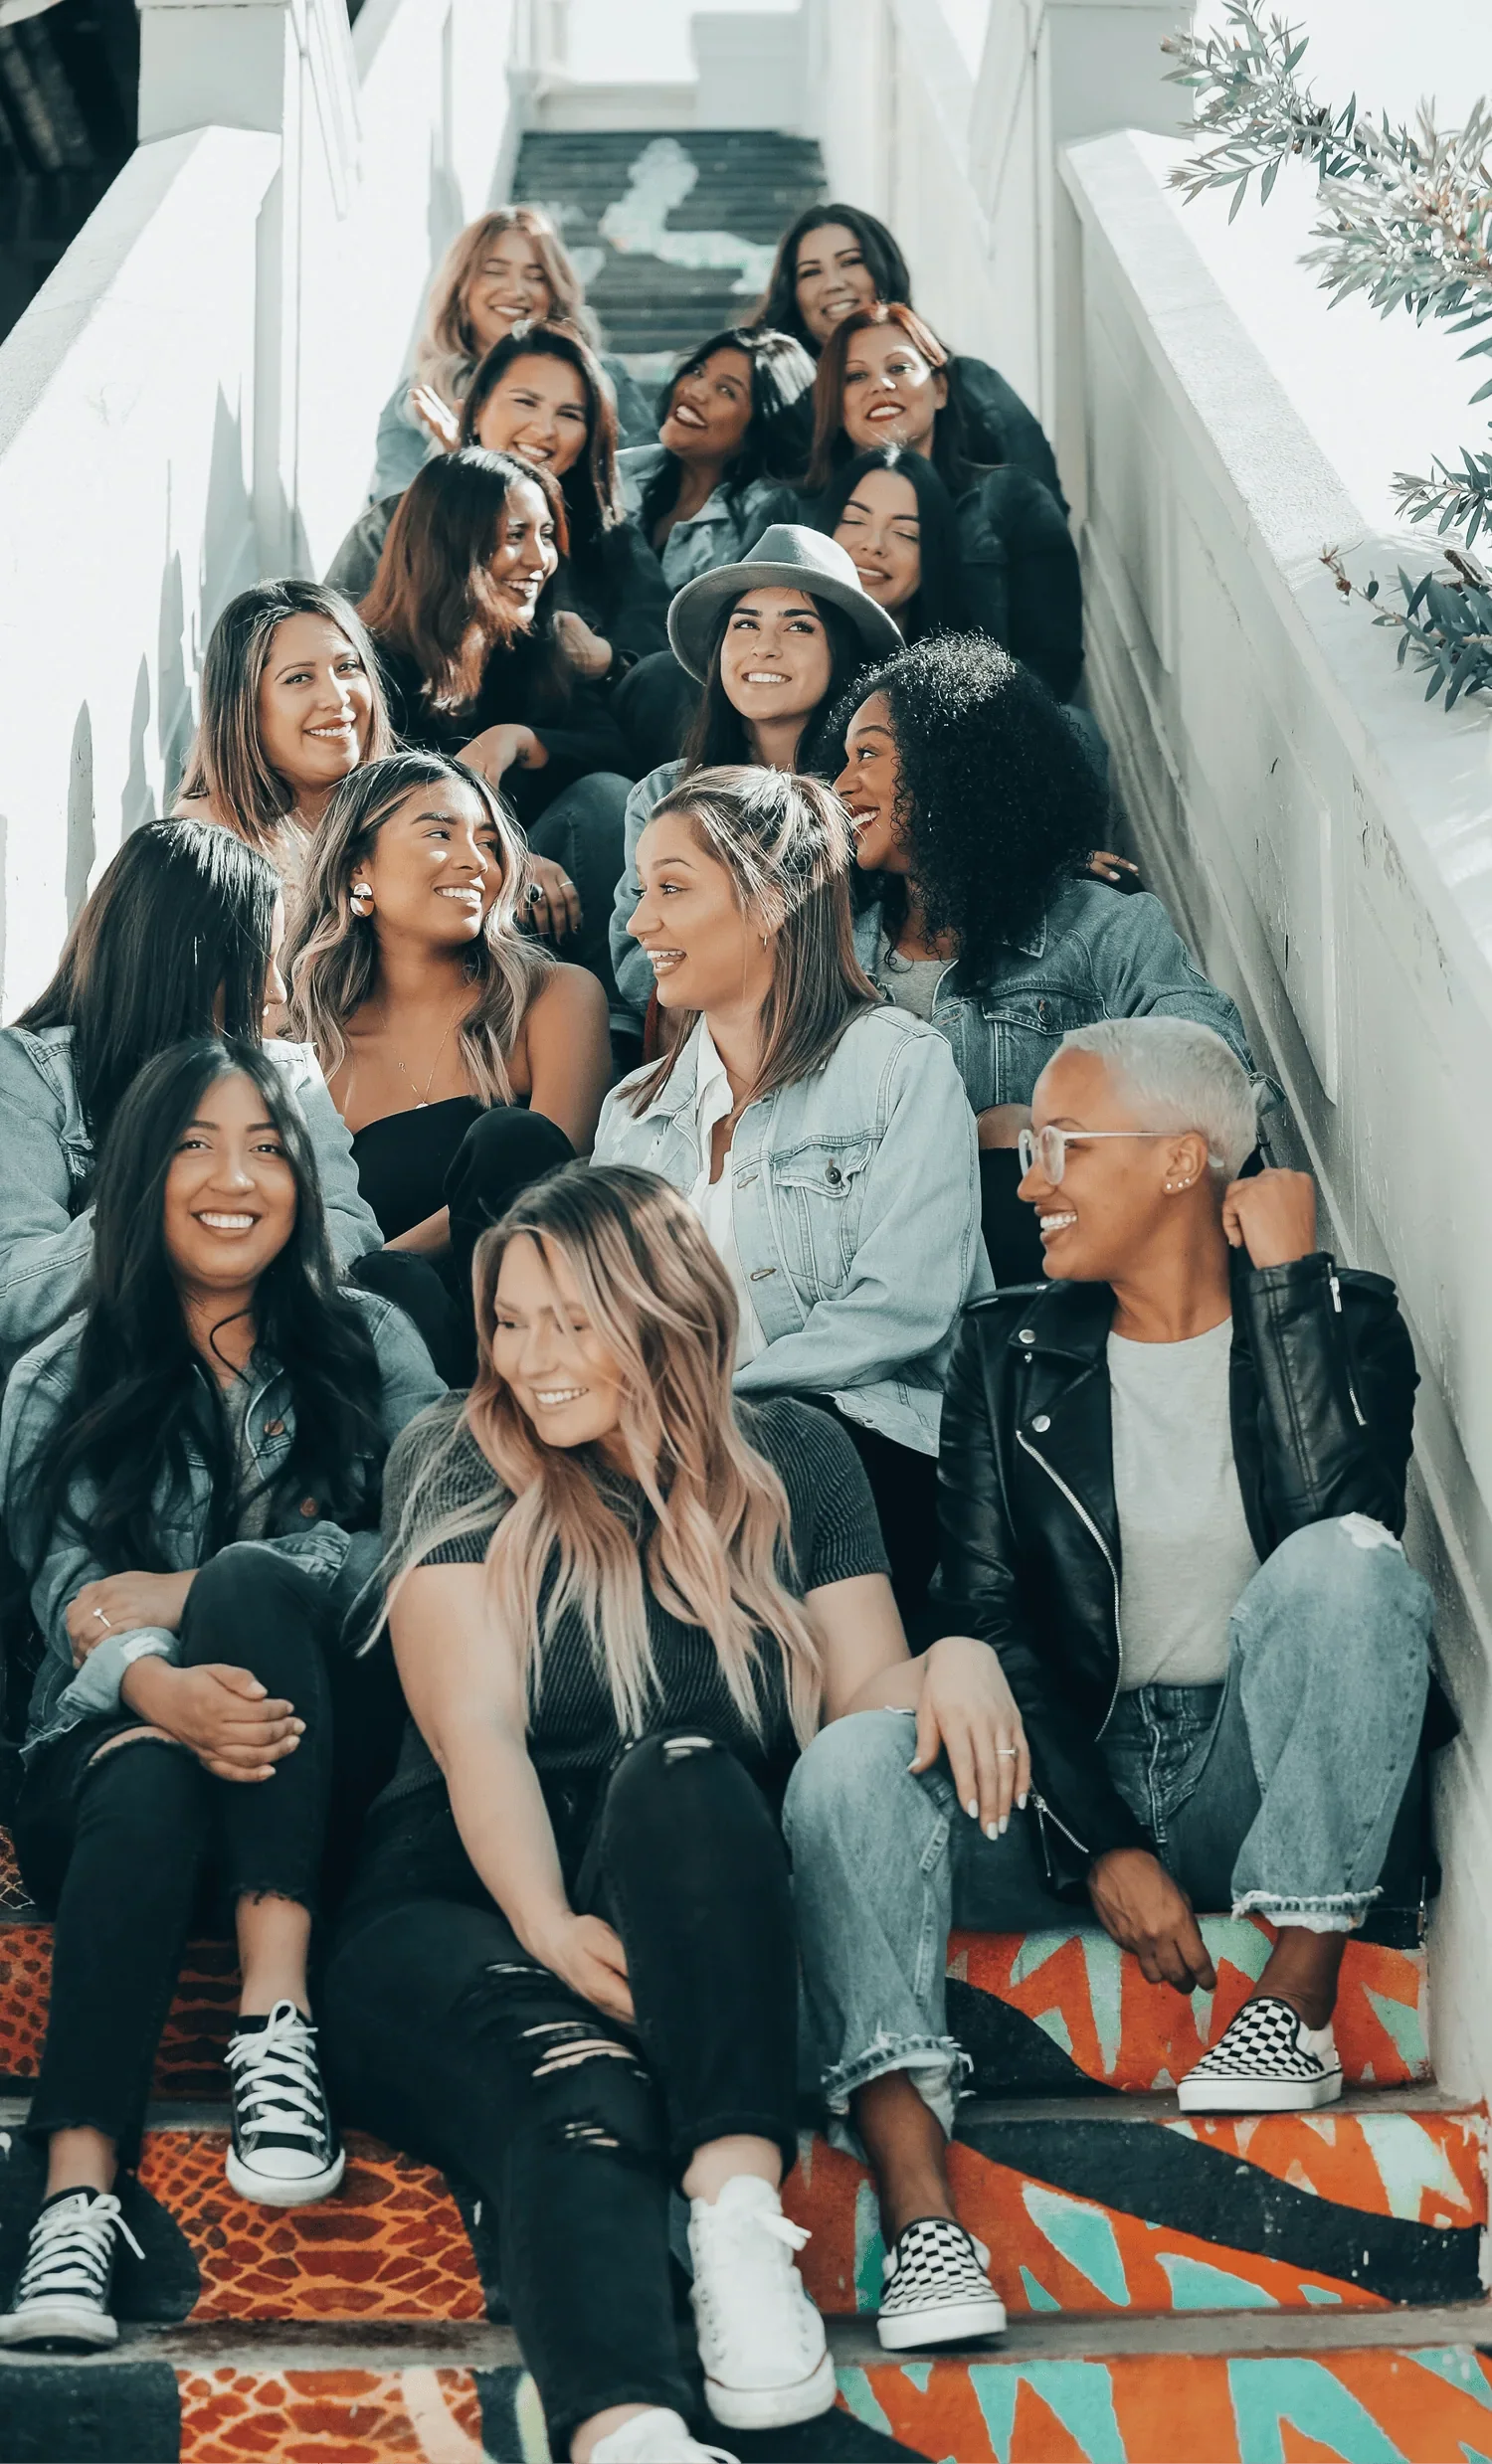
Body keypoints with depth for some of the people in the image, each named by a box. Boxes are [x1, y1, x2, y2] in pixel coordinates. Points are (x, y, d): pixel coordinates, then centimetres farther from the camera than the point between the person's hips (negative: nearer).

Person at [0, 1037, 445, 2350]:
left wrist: (193, 1591, -12)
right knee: (148, 1790, -36)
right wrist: (160, 1687, -32)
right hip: (110, 1752, 0)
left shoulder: (367, 1342, 10)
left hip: (315, 1770, 0)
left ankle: (277, 2028, -40)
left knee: (248, 1583, -31)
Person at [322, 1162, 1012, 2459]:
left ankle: (742, 2216, -49)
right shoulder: (458, 1459, 6)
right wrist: (548, 1928, -24)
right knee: (582, 2094, -36)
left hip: (705, 1903, 1)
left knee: (679, 1769, -34)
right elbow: (474, 1727, -7)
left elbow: (863, 1695, 9)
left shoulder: (791, 1458, 13)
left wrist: (955, 1661, -16)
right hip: (468, 1903, -1)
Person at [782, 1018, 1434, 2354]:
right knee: (849, 1760, -27)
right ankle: (918, 2205, -42)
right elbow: (986, 1618, -1)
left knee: (1349, 1565, -29)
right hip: (1064, 1785, 2)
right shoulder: (1009, 1351, 8)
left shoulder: (1340, 1319, 3)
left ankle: (1298, 2005, -22)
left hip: (1259, 1785, -1)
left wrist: (1285, 1278, -11)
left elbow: (1339, 1511, -19)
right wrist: (1102, 1847, -14)